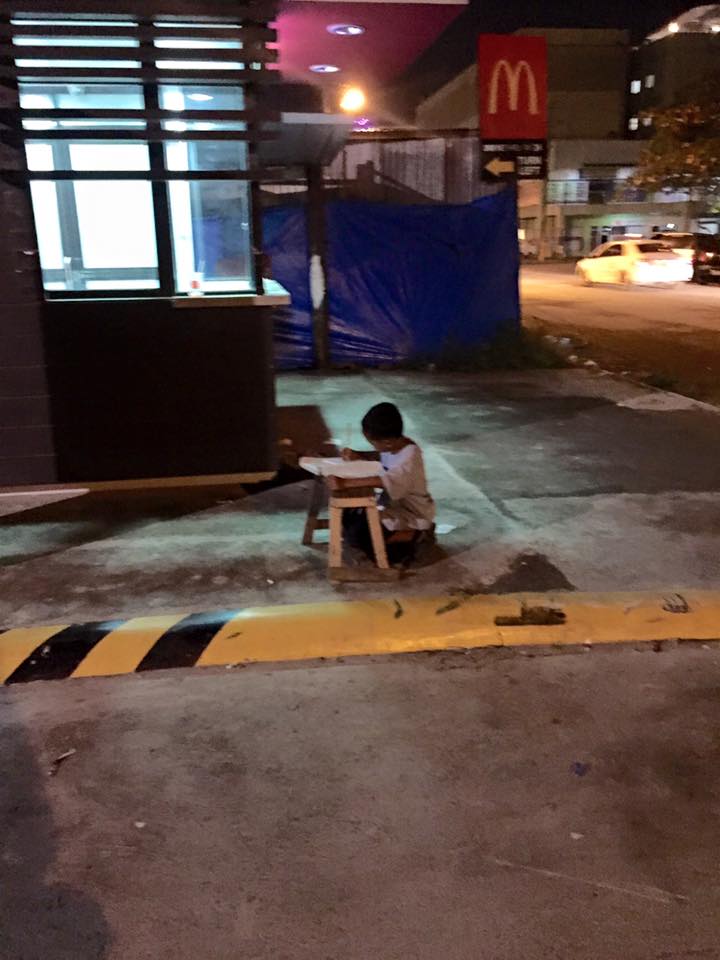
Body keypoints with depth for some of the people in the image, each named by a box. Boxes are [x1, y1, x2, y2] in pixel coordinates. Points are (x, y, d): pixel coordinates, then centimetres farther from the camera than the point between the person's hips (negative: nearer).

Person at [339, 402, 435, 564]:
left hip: (411, 513, -10)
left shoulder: (410, 455, -30)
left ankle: (413, 535, -7)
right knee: (349, 517, 7)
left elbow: (388, 481, -45)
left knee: (356, 534, -19)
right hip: (393, 503, 10)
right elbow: (379, 456, 17)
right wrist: (358, 455, -4)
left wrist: (350, 481, -54)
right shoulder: (393, 445, -5)